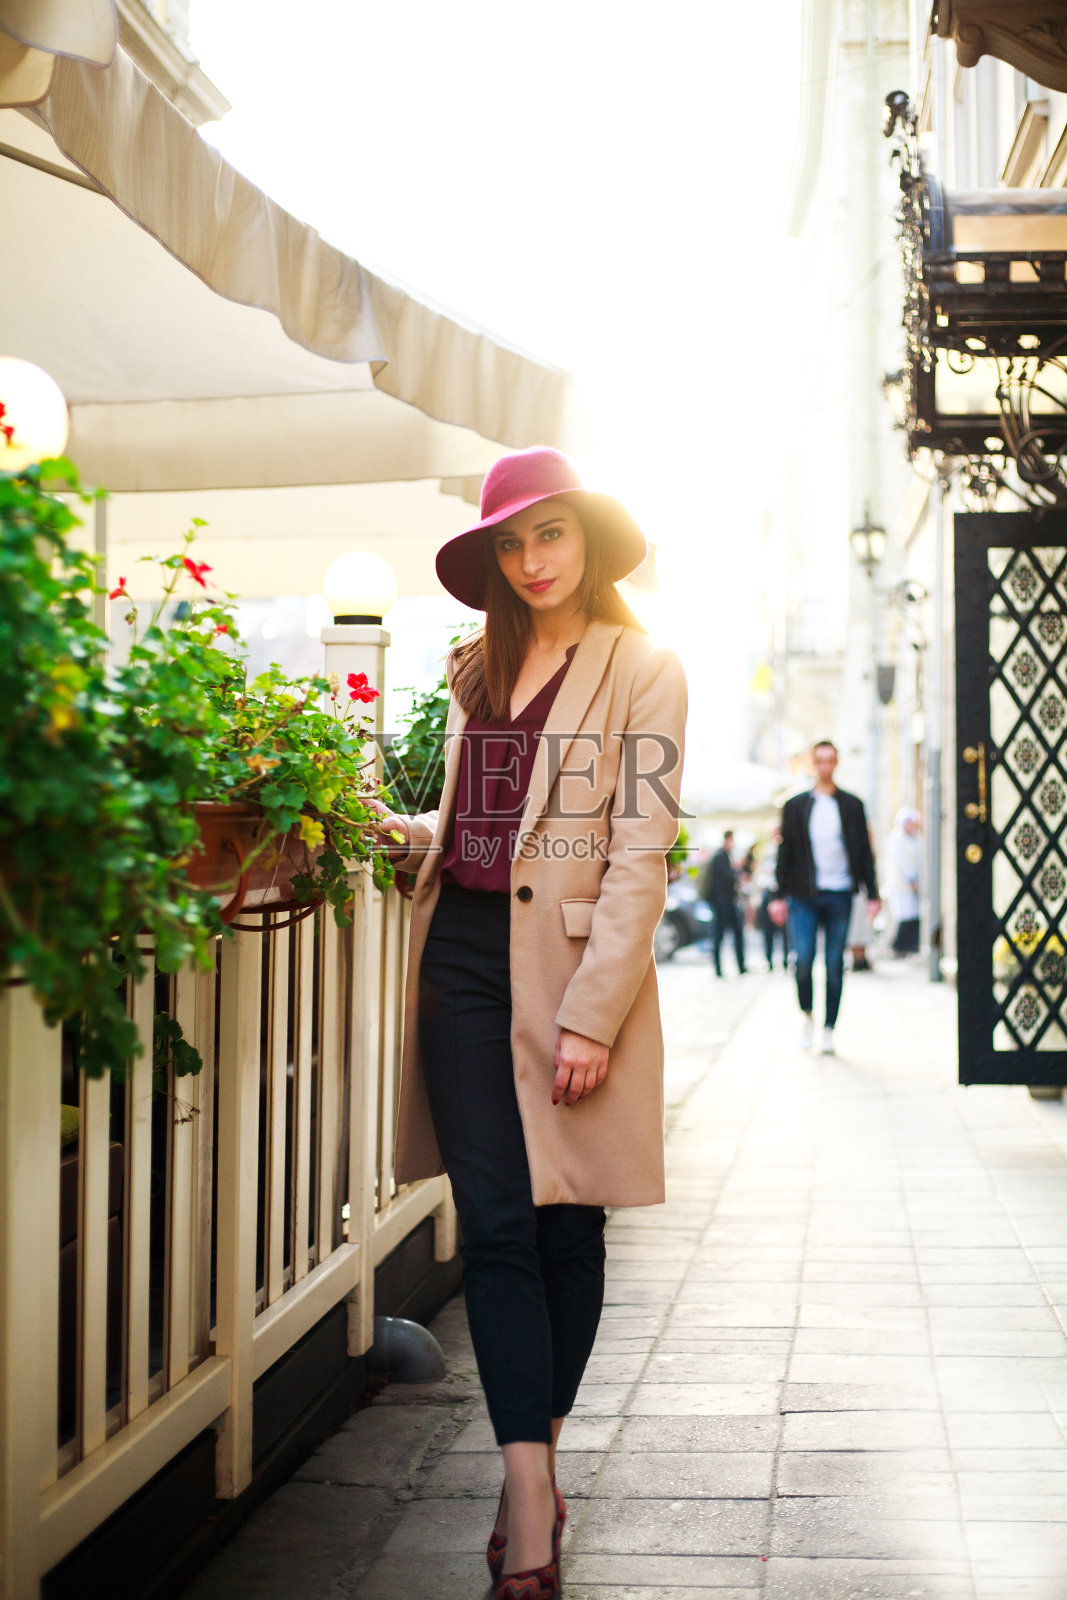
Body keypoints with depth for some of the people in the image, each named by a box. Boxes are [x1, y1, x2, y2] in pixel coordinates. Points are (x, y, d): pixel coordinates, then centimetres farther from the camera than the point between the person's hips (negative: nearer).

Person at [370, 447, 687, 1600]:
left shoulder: (642, 672, -1)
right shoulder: (479, 669, 15)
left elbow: (638, 857, -8)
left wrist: (591, 1017, -15)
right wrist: (404, 836, 4)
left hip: (570, 961, -4)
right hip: (463, 954, 4)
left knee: (567, 1224, 5)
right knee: (495, 1224, -4)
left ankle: (535, 1468, 19)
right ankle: (530, 1496, -5)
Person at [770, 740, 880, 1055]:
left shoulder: (852, 805, 8)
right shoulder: (795, 806, 8)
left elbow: (864, 852, 9)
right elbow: (785, 851, 9)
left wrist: (872, 895, 3)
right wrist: (779, 895, 3)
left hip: (839, 895, 0)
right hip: (804, 896, 0)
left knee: (835, 965, 1)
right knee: (803, 960, -11)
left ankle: (828, 1030, 10)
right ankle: (807, 1014, 13)